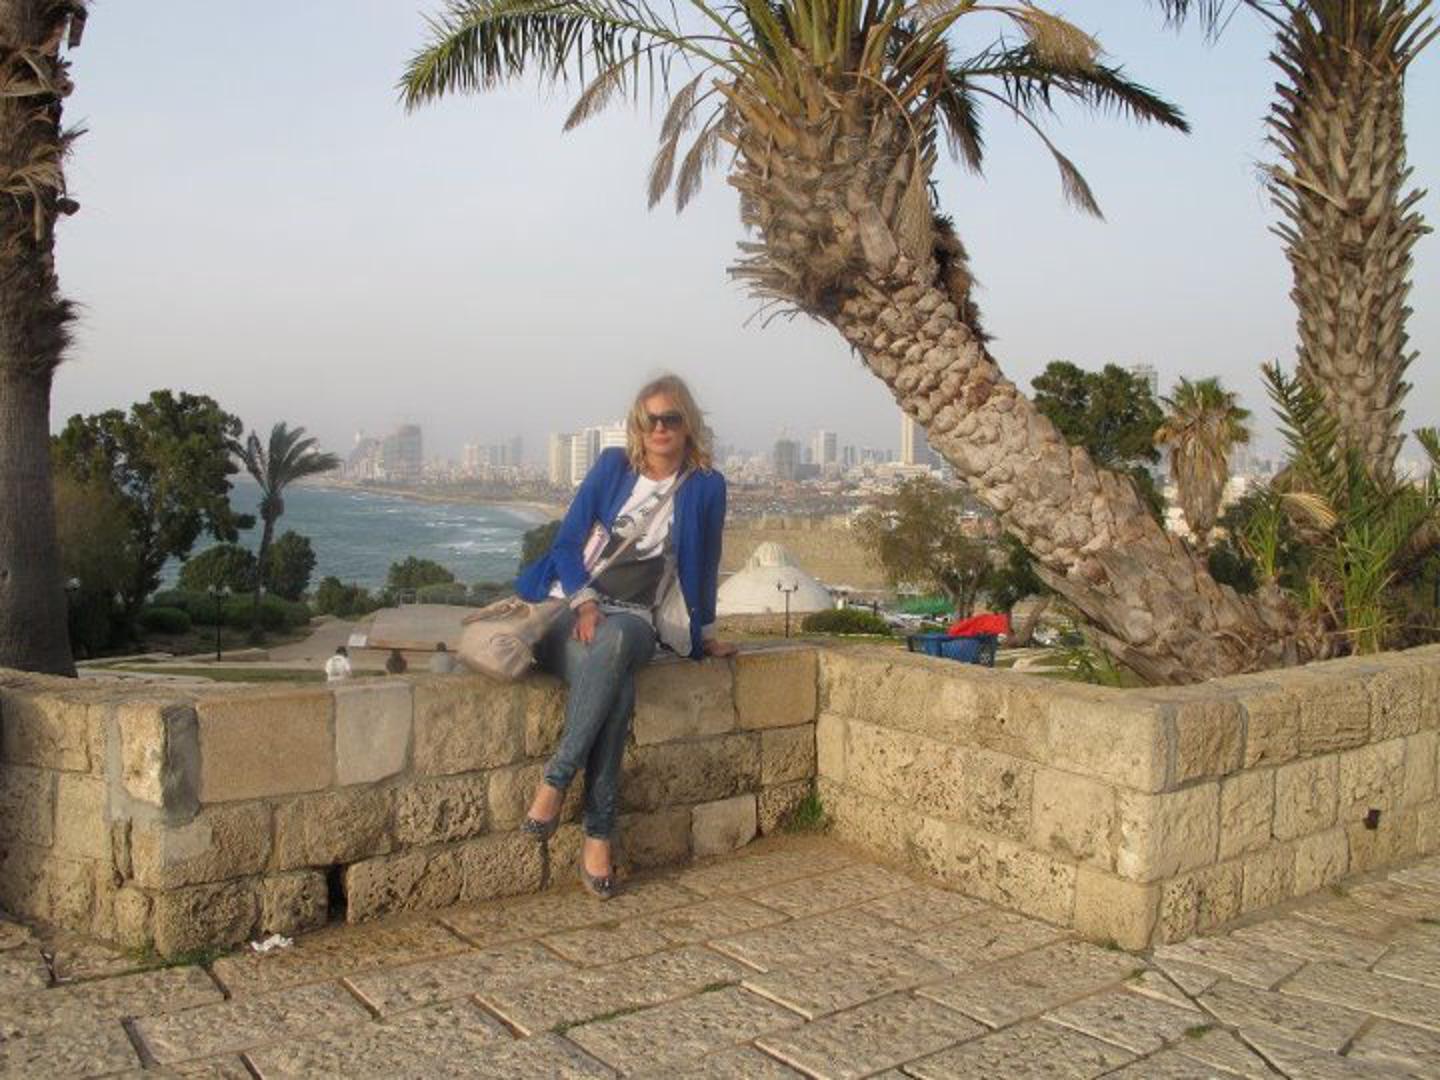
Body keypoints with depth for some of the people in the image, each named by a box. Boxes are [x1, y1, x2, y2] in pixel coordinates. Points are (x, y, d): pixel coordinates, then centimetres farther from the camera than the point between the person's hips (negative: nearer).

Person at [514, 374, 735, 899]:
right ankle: (598, 834, -32)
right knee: (612, 683, -36)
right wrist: (584, 600, -13)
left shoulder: (706, 487, 5)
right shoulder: (613, 466, 6)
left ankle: (555, 780, -35)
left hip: (634, 618, 0)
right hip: (569, 606, 0)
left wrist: (704, 634, 24)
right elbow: (567, 541, 4)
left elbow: (704, 565, 17)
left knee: (613, 643, -40)